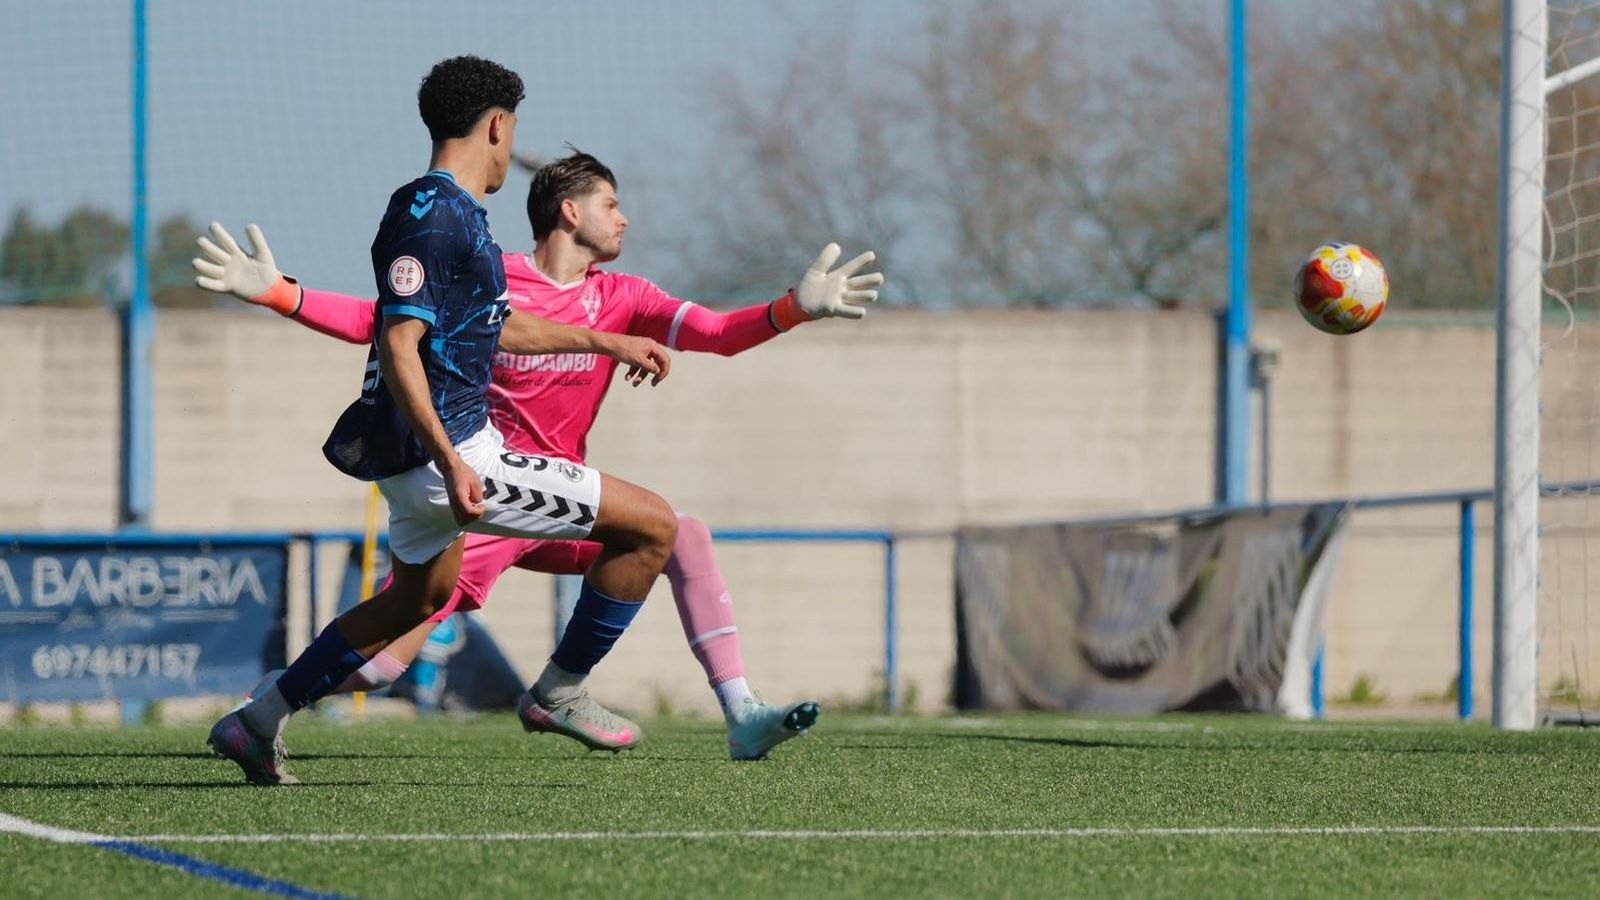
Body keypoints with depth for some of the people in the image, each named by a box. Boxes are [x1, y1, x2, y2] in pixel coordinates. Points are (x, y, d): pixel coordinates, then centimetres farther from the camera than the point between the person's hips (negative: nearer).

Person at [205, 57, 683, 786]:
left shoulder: (451, 212, 16)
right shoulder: (434, 215, -16)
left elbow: (495, 326, 31)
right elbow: (399, 344, -24)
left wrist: (605, 341, 39)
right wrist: (450, 462, -32)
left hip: (420, 455, 11)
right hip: (454, 451, -11)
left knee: (421, 594, 34)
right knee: (652, 526, -7)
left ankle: (259, 722, 34)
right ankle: (558, 694, 3)